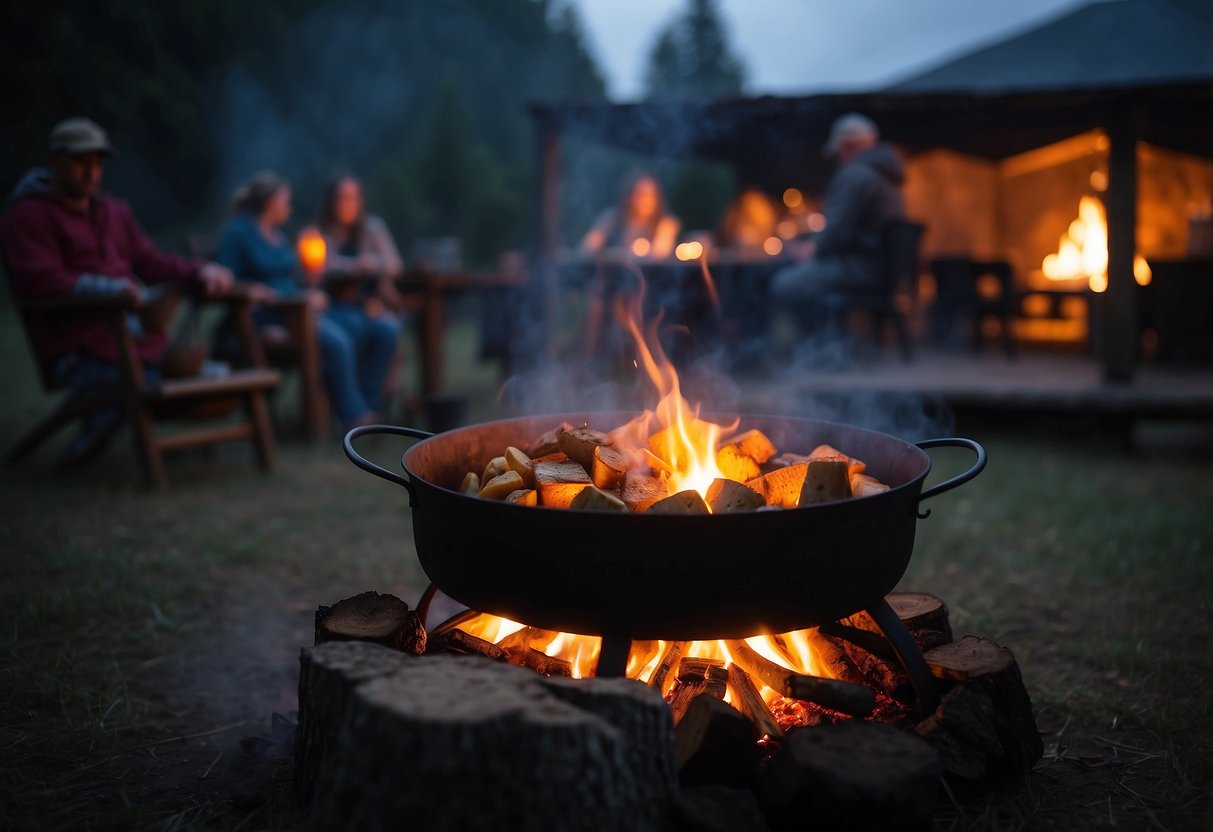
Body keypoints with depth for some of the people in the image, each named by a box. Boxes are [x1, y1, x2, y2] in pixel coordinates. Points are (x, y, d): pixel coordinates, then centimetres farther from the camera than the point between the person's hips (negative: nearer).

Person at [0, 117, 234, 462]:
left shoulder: (113, 211, 23)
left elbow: (151, 262, 21)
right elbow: (45, 284, -13)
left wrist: (201, 271, 0)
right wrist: (119, 290, -26)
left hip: (136, 336, 8)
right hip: (79, 351, -7)